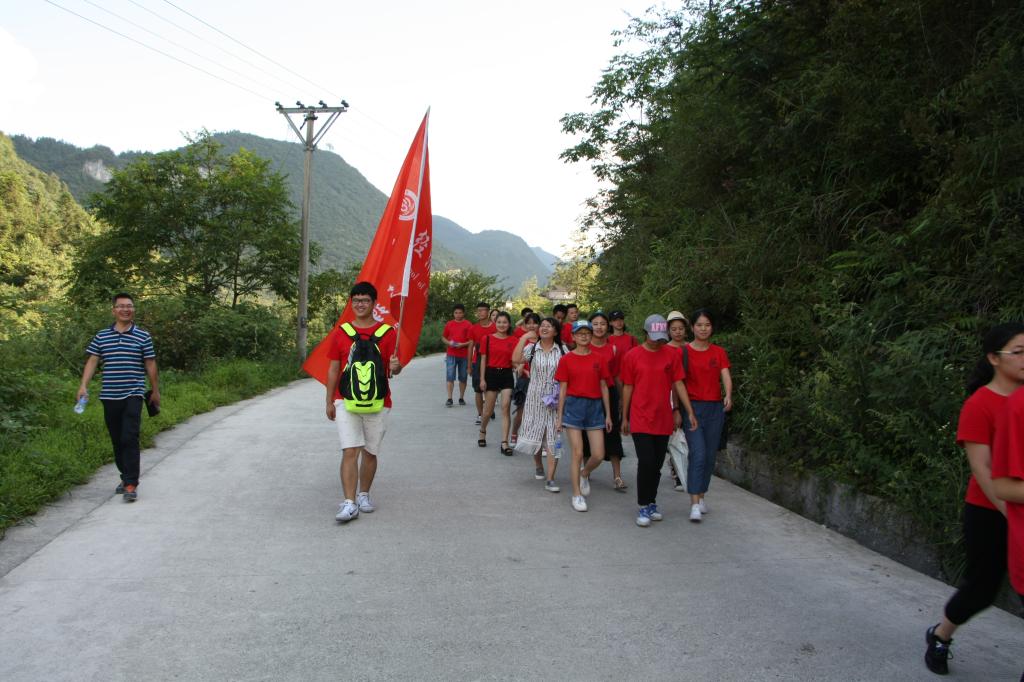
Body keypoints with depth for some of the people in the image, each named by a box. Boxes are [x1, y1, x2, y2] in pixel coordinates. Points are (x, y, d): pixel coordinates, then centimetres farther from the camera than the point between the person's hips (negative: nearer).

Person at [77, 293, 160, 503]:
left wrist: (155, 391, 8)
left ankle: (131, 484, -9)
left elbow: (150, 365, 4)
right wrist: (83, 386, -6)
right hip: (109, 396, 4)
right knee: (117, 440, 12)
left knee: (130, 439, -12)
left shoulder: (143, 336, 1)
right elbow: (92, 361, 6)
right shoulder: (101, 336, 8)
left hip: (133, 395, -3)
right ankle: (125, 477, 27)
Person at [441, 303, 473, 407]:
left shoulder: (468, 325, -1)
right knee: (450, 376, -5)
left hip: (464, 355, -1)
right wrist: (449, 343, -5)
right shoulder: (449, 324, 7)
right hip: (451, 355, 1)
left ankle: (461, 398, 18)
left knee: (463, 377, 7)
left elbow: (472, 341, -4)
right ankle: (449, 399, -5)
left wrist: (463, 344, -19)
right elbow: (443, 337, 15)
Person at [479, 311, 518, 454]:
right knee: (489, 410, 7)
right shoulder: (488, 338, 0)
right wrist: (482, 379, -2)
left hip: (507, 374, 0)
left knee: (505, 408, -8)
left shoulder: (513, 340, 1)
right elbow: (483, 359, 2)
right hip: (492, 374, 0)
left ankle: (504, 443, -6)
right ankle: (482, 432, 38)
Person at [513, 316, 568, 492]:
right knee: (535, 435, 10)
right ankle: (538, 466, 36)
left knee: (553, 439, -3)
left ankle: (550, 479, 0)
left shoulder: (563, 350, 1)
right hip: (535, 398, 1)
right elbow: (516, 359, -19)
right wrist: (524, 337, -15)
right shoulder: (532, 348, -1)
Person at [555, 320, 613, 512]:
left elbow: (604, 387, 9)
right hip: (574, 405, -2)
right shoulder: (566, 359, 0)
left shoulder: (598, 360, 6)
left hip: (595, 406, 3)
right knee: (577, 453, -2)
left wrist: (608, 414, 7)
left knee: (599, 455, -1)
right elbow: (562, 389, 1)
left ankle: (584, 474, 32)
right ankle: (577, 495, 12)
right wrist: (560, 416, 0)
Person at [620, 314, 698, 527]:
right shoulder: (632, 355, -2)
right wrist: (624, 418, 7)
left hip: (663, 420, 3)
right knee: (646, 462, -9)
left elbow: (678, 384, 6)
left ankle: (651, 503, 25)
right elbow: (627, 387, 4)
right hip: (640, 419, -3)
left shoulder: (672, 354, 4)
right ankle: (643, 507, 4)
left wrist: (690, 412, 1)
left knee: (657, 464, 9)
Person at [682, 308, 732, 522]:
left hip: (715, 408, 4)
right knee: (698, 454, -13)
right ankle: (695, 504, -12)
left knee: (710, 455, 9)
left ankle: (701, 496, 25)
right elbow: (678, 381, -1)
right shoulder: (684, 351, -1)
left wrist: (728, 396, -25)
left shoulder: (719, 352, 7)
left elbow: (726, 376, -6)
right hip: (692, 407, -4)